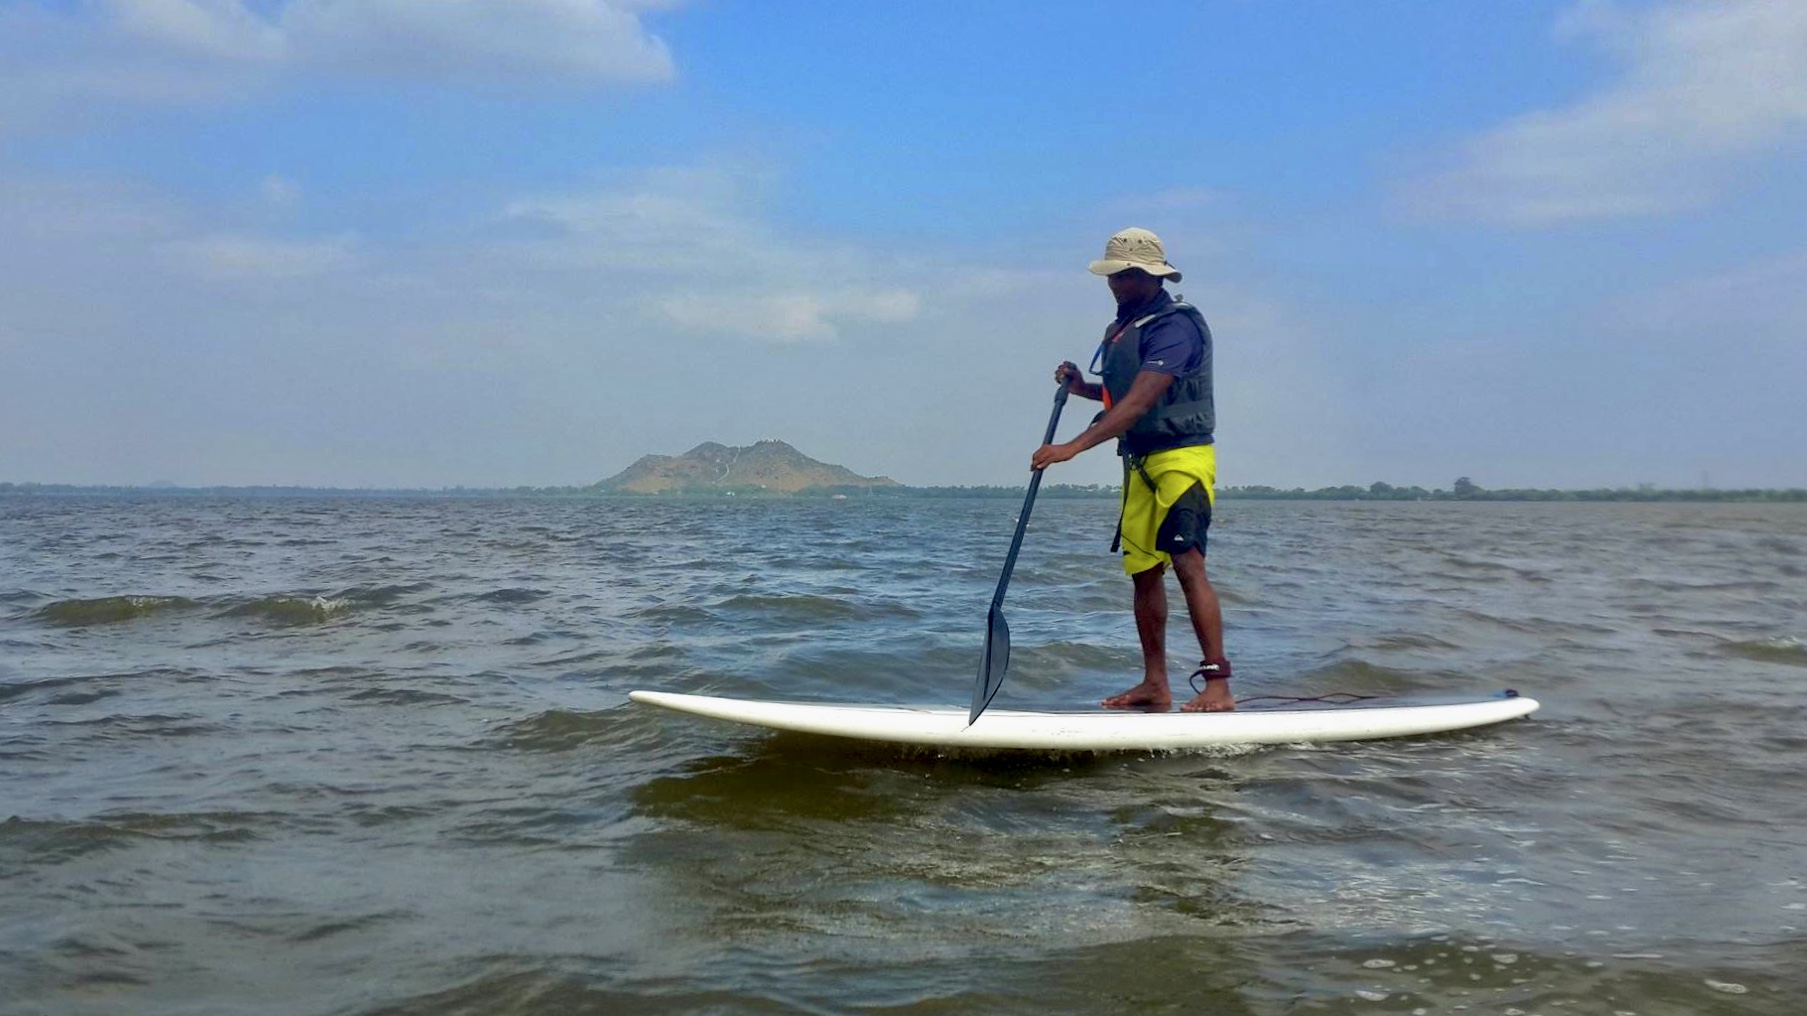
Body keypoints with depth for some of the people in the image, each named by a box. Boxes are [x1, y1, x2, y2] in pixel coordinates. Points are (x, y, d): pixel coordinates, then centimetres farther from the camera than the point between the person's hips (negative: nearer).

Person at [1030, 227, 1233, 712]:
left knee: (1187, 564, -17)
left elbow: (1140, 402, -25)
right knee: (1144, 572, 8)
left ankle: (1217, 685, -17)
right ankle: (1155, 685, 15)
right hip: (1140, 463, 9)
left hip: (1181, 459, -9)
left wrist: (1073, 447, -30)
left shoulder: (1176, 325, -15)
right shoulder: (1125, 327, 15)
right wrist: (1082, 387, 7)